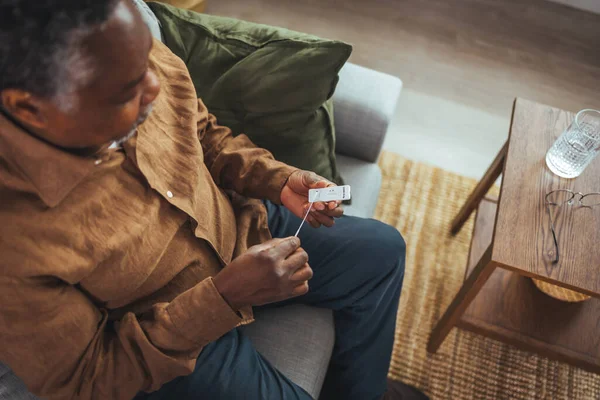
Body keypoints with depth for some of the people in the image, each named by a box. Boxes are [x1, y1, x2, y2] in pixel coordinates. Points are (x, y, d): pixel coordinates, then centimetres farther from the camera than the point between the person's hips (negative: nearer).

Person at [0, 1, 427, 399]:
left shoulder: (143, 61, -20)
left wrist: (278, 179, -14)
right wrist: (225, 296, -32)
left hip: (240, 229, 5)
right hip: (166, 336, -4)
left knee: (382, 248, 9)